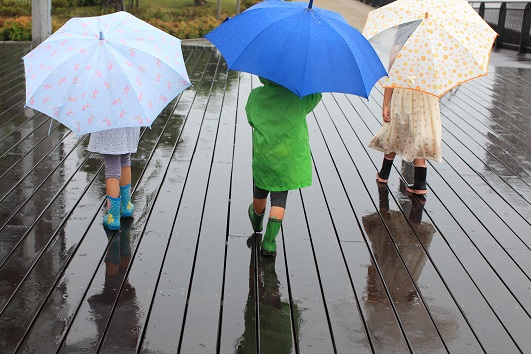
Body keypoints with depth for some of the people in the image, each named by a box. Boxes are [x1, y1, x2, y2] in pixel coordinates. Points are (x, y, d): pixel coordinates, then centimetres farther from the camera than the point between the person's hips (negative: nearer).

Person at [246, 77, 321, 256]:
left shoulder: (255, 96, -7)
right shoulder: (295, 95, -14)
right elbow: (316, 96, 4)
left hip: (263, 153, 2)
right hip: (289, 156, -2)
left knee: (260, 191, 24)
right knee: (279, 198, 7)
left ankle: (257, 219, 52)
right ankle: (269, 241, 0)